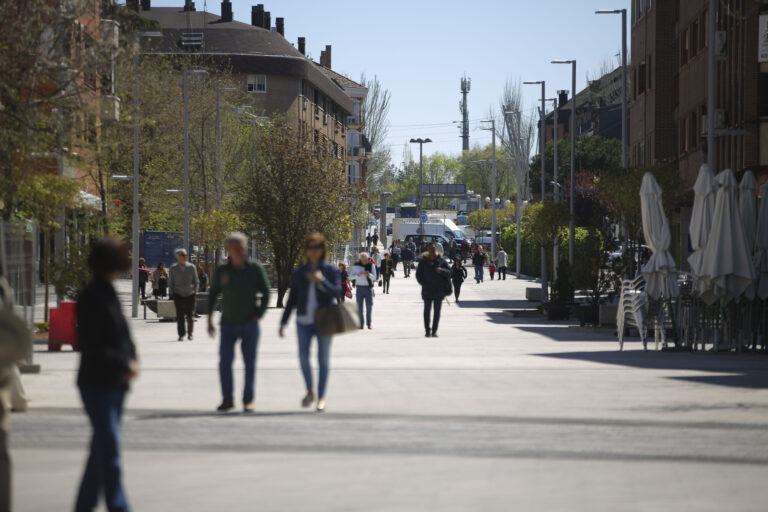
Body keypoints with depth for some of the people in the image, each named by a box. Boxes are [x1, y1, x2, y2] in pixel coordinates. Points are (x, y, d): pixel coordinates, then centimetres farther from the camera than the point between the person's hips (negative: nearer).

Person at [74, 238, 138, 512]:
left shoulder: (109, 294, 13)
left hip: (116, 383, 9)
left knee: (103, 445, 14)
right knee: (109, 446, -10)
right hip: (97, 383, -9)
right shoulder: (91, 299, -15)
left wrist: (132, 361, 0)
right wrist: (124, 365, -16)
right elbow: (90, 346, -19)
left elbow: (123, 334, 18)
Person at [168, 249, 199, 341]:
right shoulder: (173, 268, 4)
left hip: (190, 295, 0)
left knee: (190, 316, -3)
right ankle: (181, 335, -2)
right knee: (180, 316, -8)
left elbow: (196, 282, 11)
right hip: (178, 295, 0)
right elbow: (170, 283, 9)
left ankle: (189, 333, 16)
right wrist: (172, 295, 2)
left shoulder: (192, 267, 5)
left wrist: (195, 293, 1)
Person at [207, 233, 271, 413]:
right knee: (224, 362, -7)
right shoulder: (221, 271, 0)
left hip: (249, 325, -1)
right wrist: (209, 319, 7)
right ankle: (227, 399, 4)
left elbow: (265, 293, 2)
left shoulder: (255, 269, -5)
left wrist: (258, 315, -6)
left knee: (250, 364, 0)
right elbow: (213, 294, 11)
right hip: (228, 324, 1)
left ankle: (248, 401, 7)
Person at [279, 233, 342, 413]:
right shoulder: (299, 272, 9)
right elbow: (292, 299, 12)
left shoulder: (330, 271, 2)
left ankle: (321, 397, 6)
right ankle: (310, 391, 9)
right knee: (303, 356, -12)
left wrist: (322, 281, -27)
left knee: (323, 360, -1)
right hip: (304, 320, 2)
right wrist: (283, 322, 8)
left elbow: (337, 292, -11)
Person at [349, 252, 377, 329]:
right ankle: (361, 324, 3)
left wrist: (369, 275, -22)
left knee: (369, 305, -3)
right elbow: (351, 276, 1)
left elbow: (374, 277, 0)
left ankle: (369, 323, 6)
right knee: (359, 307, -1)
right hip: (359, 287, 0)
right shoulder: (356, 265, 1)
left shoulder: (371, 265, 1)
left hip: (368, 287, 0)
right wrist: (358, 275, -18)